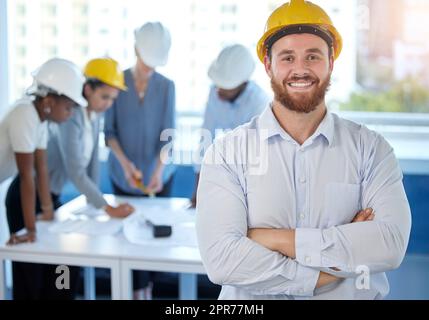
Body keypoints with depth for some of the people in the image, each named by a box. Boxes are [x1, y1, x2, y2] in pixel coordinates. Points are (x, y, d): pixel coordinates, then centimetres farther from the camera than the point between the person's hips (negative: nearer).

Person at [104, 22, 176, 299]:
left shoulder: (166, 86, -5)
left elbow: (168, 134, -9)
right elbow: (109, 131, -4)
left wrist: (158, 170, -24)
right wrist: (126, 163, -19)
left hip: (157, 175, 0)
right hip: (123, 174, 0)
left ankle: (148, 284, 22)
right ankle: (139, 289, 18)